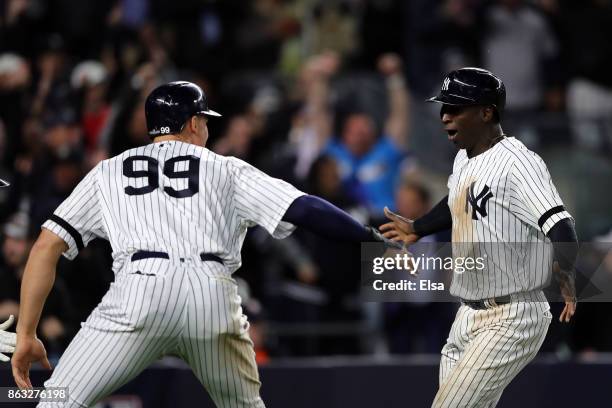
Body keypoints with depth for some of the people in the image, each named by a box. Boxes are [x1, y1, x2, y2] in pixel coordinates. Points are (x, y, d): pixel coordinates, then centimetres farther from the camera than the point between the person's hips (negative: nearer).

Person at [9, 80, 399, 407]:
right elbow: (304, 209, 10)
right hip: (215, 295, 1)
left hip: (140, 292, -1)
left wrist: (26, 333, 20)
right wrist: (372, 237, 15)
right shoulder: (227, 170, 24)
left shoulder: (108, 172, 26)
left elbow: (47, 246, 19)